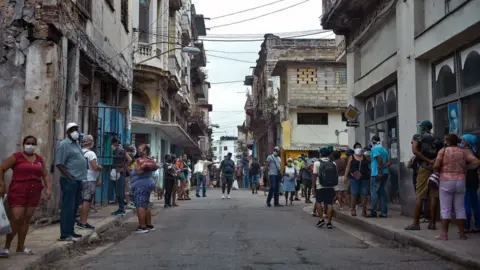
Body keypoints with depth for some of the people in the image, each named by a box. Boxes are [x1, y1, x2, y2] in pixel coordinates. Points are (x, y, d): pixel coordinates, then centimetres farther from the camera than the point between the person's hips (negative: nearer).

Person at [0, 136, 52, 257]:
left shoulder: (40, 159, 12)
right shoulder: (16, 157, -1)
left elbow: (45, 175, 13)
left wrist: (49, 189, 1)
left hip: (34, 193, 4)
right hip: (18, 192, -4)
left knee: (26, 219, 8)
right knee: (16, 219, -11)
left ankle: (20, 246, 17)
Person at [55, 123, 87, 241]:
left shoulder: (76, 143, 17)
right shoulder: (64, 144, -9)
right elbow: (59, 164, -15)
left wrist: (79, 177, 12)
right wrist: (70, 177, -18)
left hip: (77, 180, 9)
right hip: (69, 181, -9)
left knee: (74, 207, 13)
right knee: (68, 207, -7)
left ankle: (70, 231, 22)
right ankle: (65, 235, -4)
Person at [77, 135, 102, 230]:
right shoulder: (91, 153, -13)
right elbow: (95, 167, -22)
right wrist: (100, 168, 1)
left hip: (82, 179, 8)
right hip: (90, 180, -8)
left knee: (84, 201, 15)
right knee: (87, 201, -6)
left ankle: (81, 221, 20)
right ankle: (83, 222, -5)